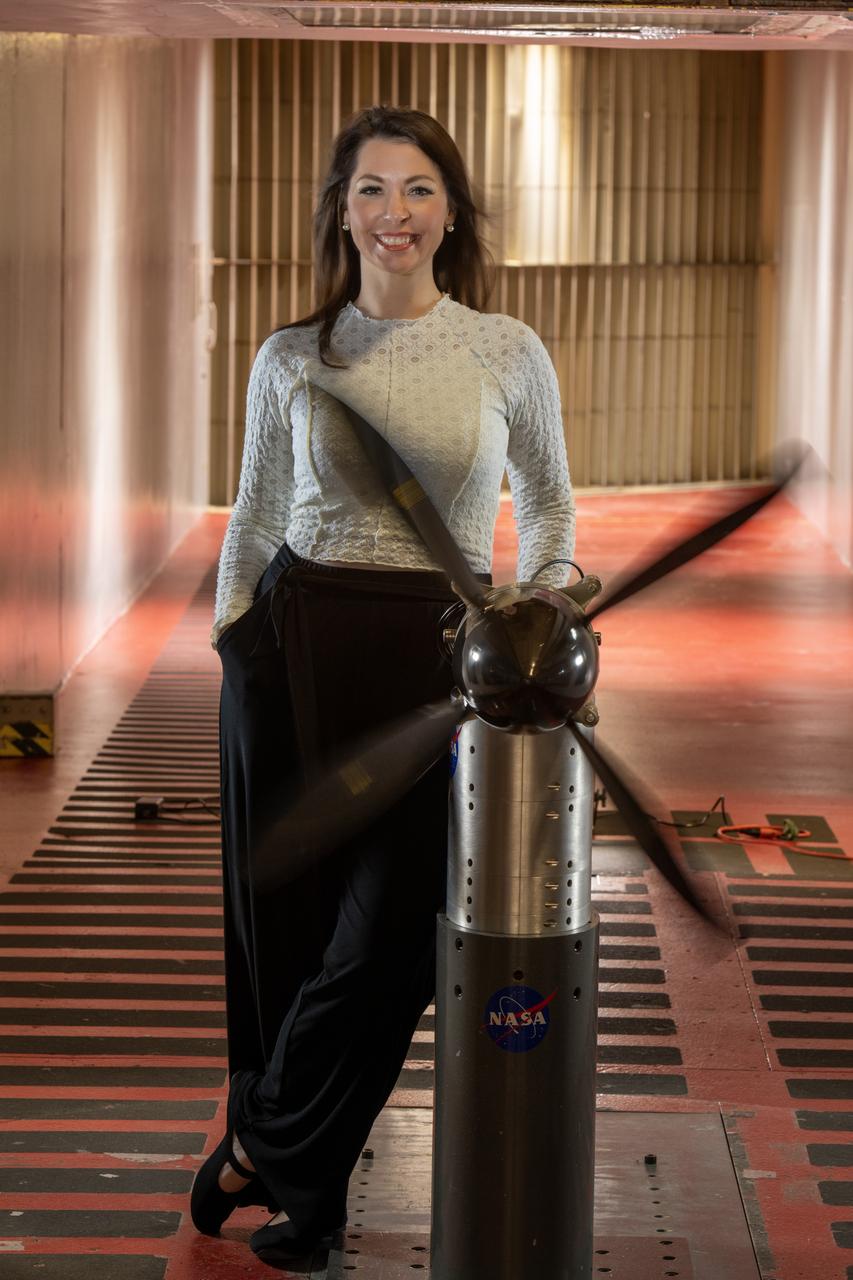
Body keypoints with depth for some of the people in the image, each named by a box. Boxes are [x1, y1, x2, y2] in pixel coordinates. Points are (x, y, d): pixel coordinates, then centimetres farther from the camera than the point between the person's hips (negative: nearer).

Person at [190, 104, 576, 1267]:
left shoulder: (509, 354, 0)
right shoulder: (291, 360, 3)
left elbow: (548, 509, 13)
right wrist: (229, 640, 10)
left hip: (438, 656, -1)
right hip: (294, 645, 1)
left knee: (390, 928, -1)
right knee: (280, 909, 6)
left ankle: (266, 1148, 19)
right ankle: (303, 1187, 24)